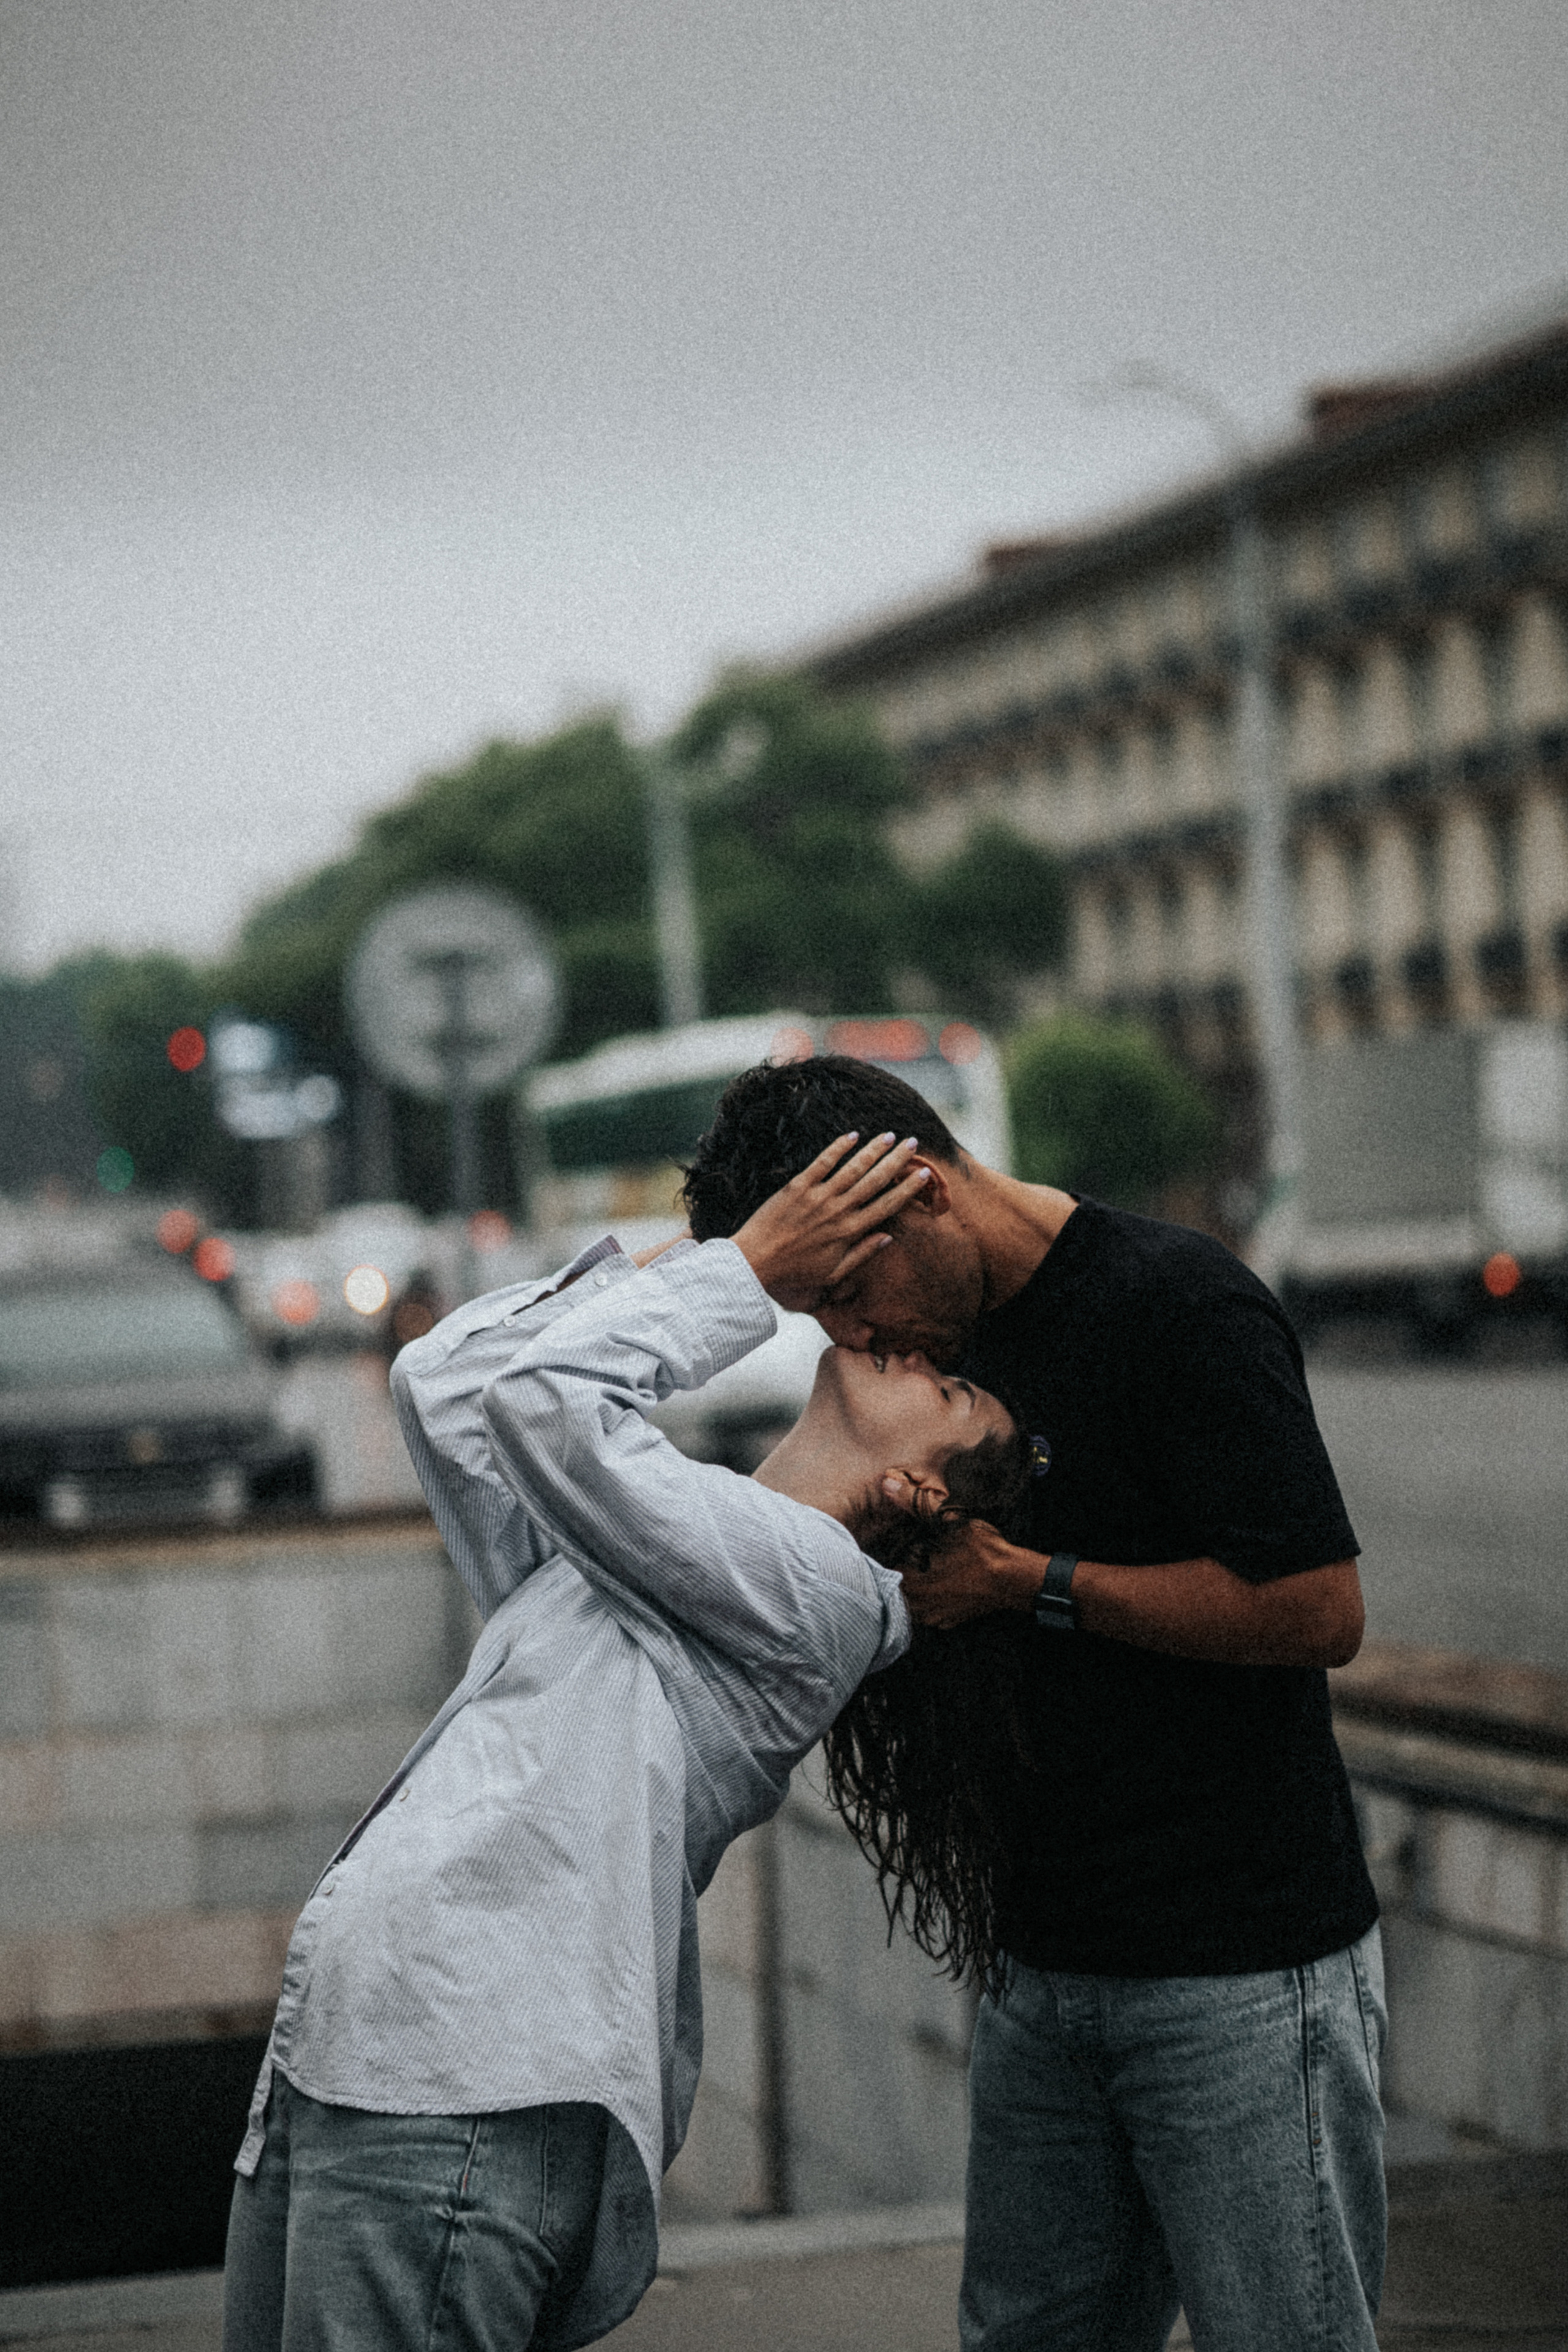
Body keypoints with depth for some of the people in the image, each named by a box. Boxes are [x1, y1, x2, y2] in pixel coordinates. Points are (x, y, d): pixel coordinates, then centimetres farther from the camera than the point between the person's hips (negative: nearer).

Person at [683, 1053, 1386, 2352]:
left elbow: (1319, 1609, -19)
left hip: (1242, 1975, -8)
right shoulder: (951, 1335, 11)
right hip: (1045, 1967, 8)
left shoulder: (1182, 1307, -14)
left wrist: (1025, 1581, -15)